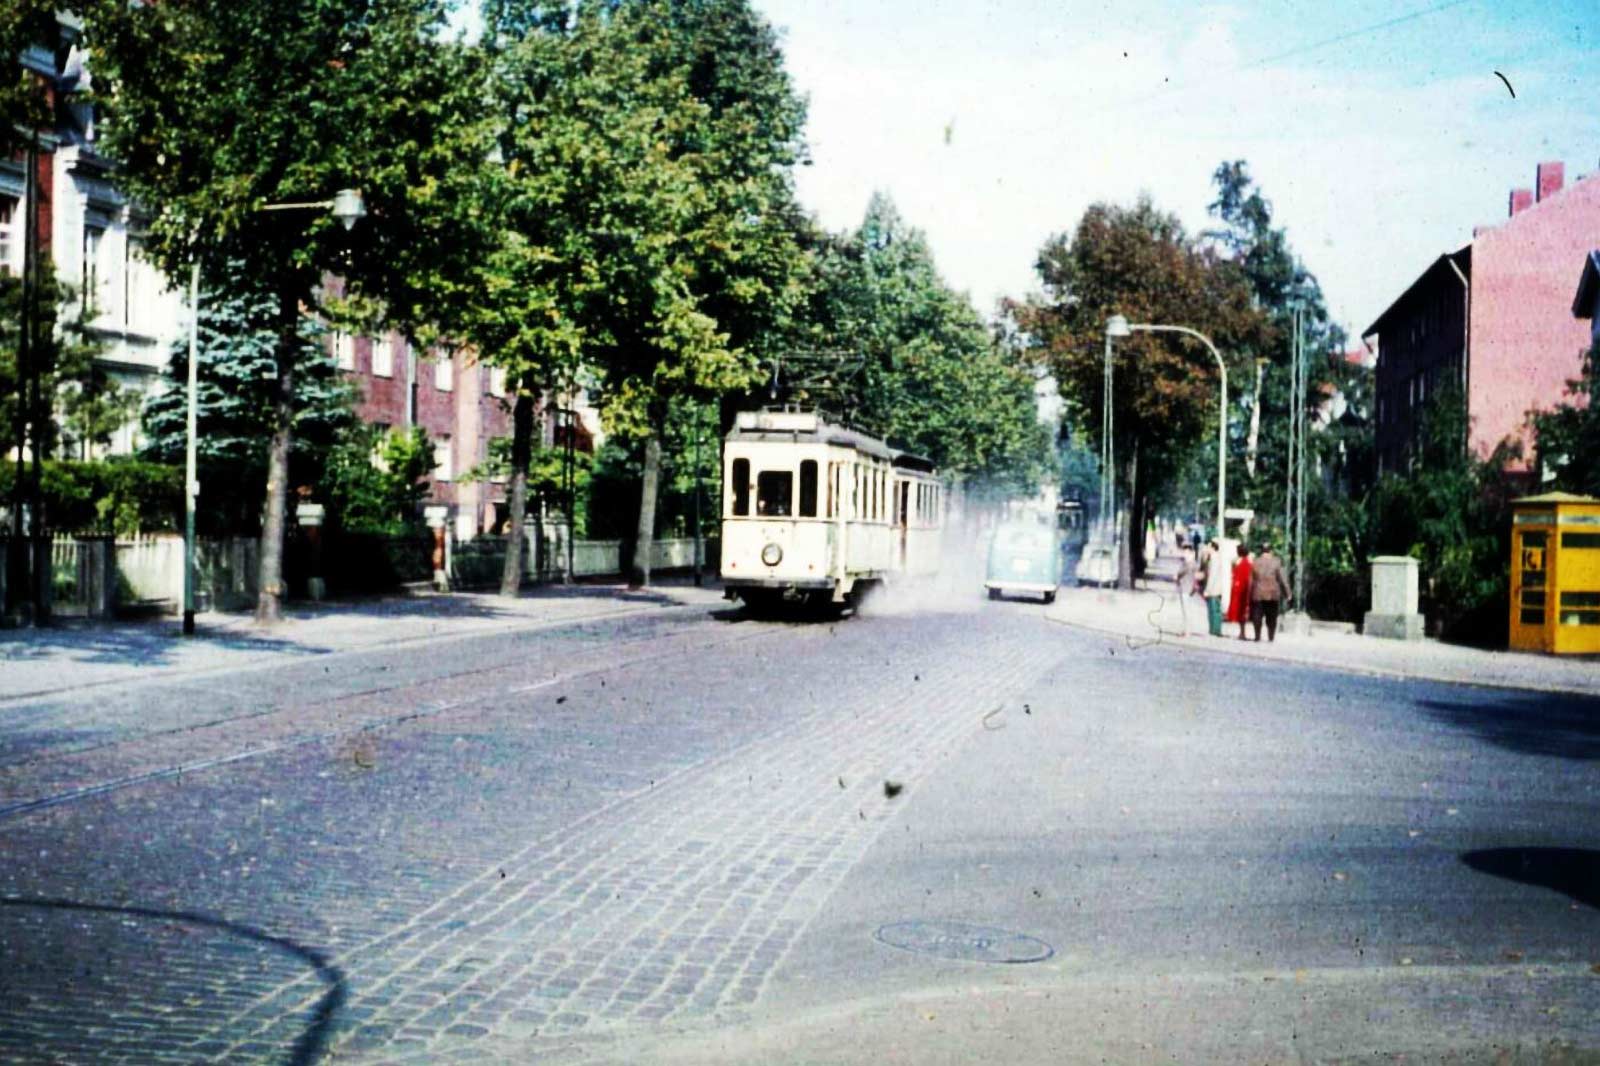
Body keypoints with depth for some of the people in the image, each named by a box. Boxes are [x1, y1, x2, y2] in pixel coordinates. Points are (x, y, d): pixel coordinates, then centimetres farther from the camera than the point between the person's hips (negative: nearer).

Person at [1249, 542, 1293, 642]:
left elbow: (1251, 580, 3)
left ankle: (1257, 636, 2)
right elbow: (1282, 578, -6)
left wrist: (1250, 594, 10)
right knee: (1272, 617, 9)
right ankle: (1271, 637, 7)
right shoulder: (1276, 562, -5)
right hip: (1273, 593, -1)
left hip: (1258, 594, 1)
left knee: (1257, 615, 8)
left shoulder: (1255, 562, 1)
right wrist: (1288, 592, -1)